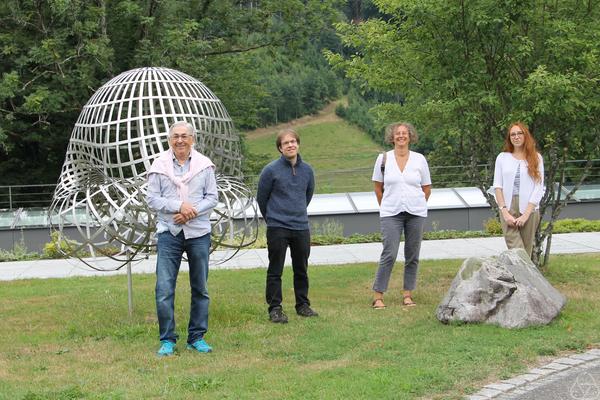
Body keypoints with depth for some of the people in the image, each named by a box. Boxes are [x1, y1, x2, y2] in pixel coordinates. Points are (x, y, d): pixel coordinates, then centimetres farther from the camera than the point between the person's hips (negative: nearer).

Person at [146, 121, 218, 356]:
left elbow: (212, 197, 3)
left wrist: (193, 211, -13)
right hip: (169, 233, -2)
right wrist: (179, 206, -15)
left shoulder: (204, 165, 3)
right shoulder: (159, 165, 0)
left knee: (200, 288, 8)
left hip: (199, 233, 2)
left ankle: (197, 337, 19)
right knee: (164, 289, -7)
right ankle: (167, 340, 2)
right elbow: (152, 199, -2)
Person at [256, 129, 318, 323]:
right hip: (277, 228, -4)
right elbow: (261, 197, 2)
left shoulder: (307, 170, 5)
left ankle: (303, 305, 24)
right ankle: (275, 308, 6)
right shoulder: (271, 170, -9)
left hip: (301, 227, 4)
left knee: (301, 269, 12)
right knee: (275, 271, 0)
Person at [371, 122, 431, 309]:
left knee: (412, 256, 5)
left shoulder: (419, 159, 5)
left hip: (416, 214, 2)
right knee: (389, 255, -10)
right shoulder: (383, 159, 2)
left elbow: (427, 189, 13)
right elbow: (378, 188, 11)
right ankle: (378, 296, -4)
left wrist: (416, 206, 10)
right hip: (390, 214, -2)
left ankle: (407, 294, 16)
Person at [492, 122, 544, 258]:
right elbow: (497, 186, 5)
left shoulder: (536, 158, 7)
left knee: (526, 252, 1)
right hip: (508, 209, 0)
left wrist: (526, 214, -9)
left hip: (529, 209, 0)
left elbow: (539, 188, 0)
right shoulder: (502, 158, 10)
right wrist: (504, 211, -8)